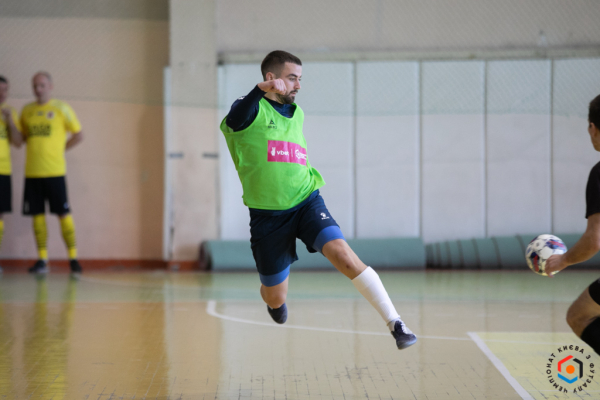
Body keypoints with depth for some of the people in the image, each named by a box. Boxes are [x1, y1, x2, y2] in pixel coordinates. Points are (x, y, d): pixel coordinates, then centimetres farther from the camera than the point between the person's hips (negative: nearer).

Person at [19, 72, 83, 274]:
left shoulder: (61, 108, 1)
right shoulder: (26, 110, 11)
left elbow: (78, 135, 5)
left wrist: (60, 148, -2)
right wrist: (36, 147, 3)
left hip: (54, 171, -3)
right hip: (32, 171, 4)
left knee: (64, 213, -3)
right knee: (37, 215, 3)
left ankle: (73, 258, 3)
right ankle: (42, 260, 7)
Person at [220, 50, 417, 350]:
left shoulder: (297, 114, 11)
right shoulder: (249, 112, -10)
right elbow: (236, 118, -36)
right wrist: (262, 90, -53)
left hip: (306, 202, 3)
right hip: (267, 214, -3)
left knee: (343, 255, -23)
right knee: (276, 299, 7)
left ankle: (395, 324, -23)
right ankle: (268, 291, 47)